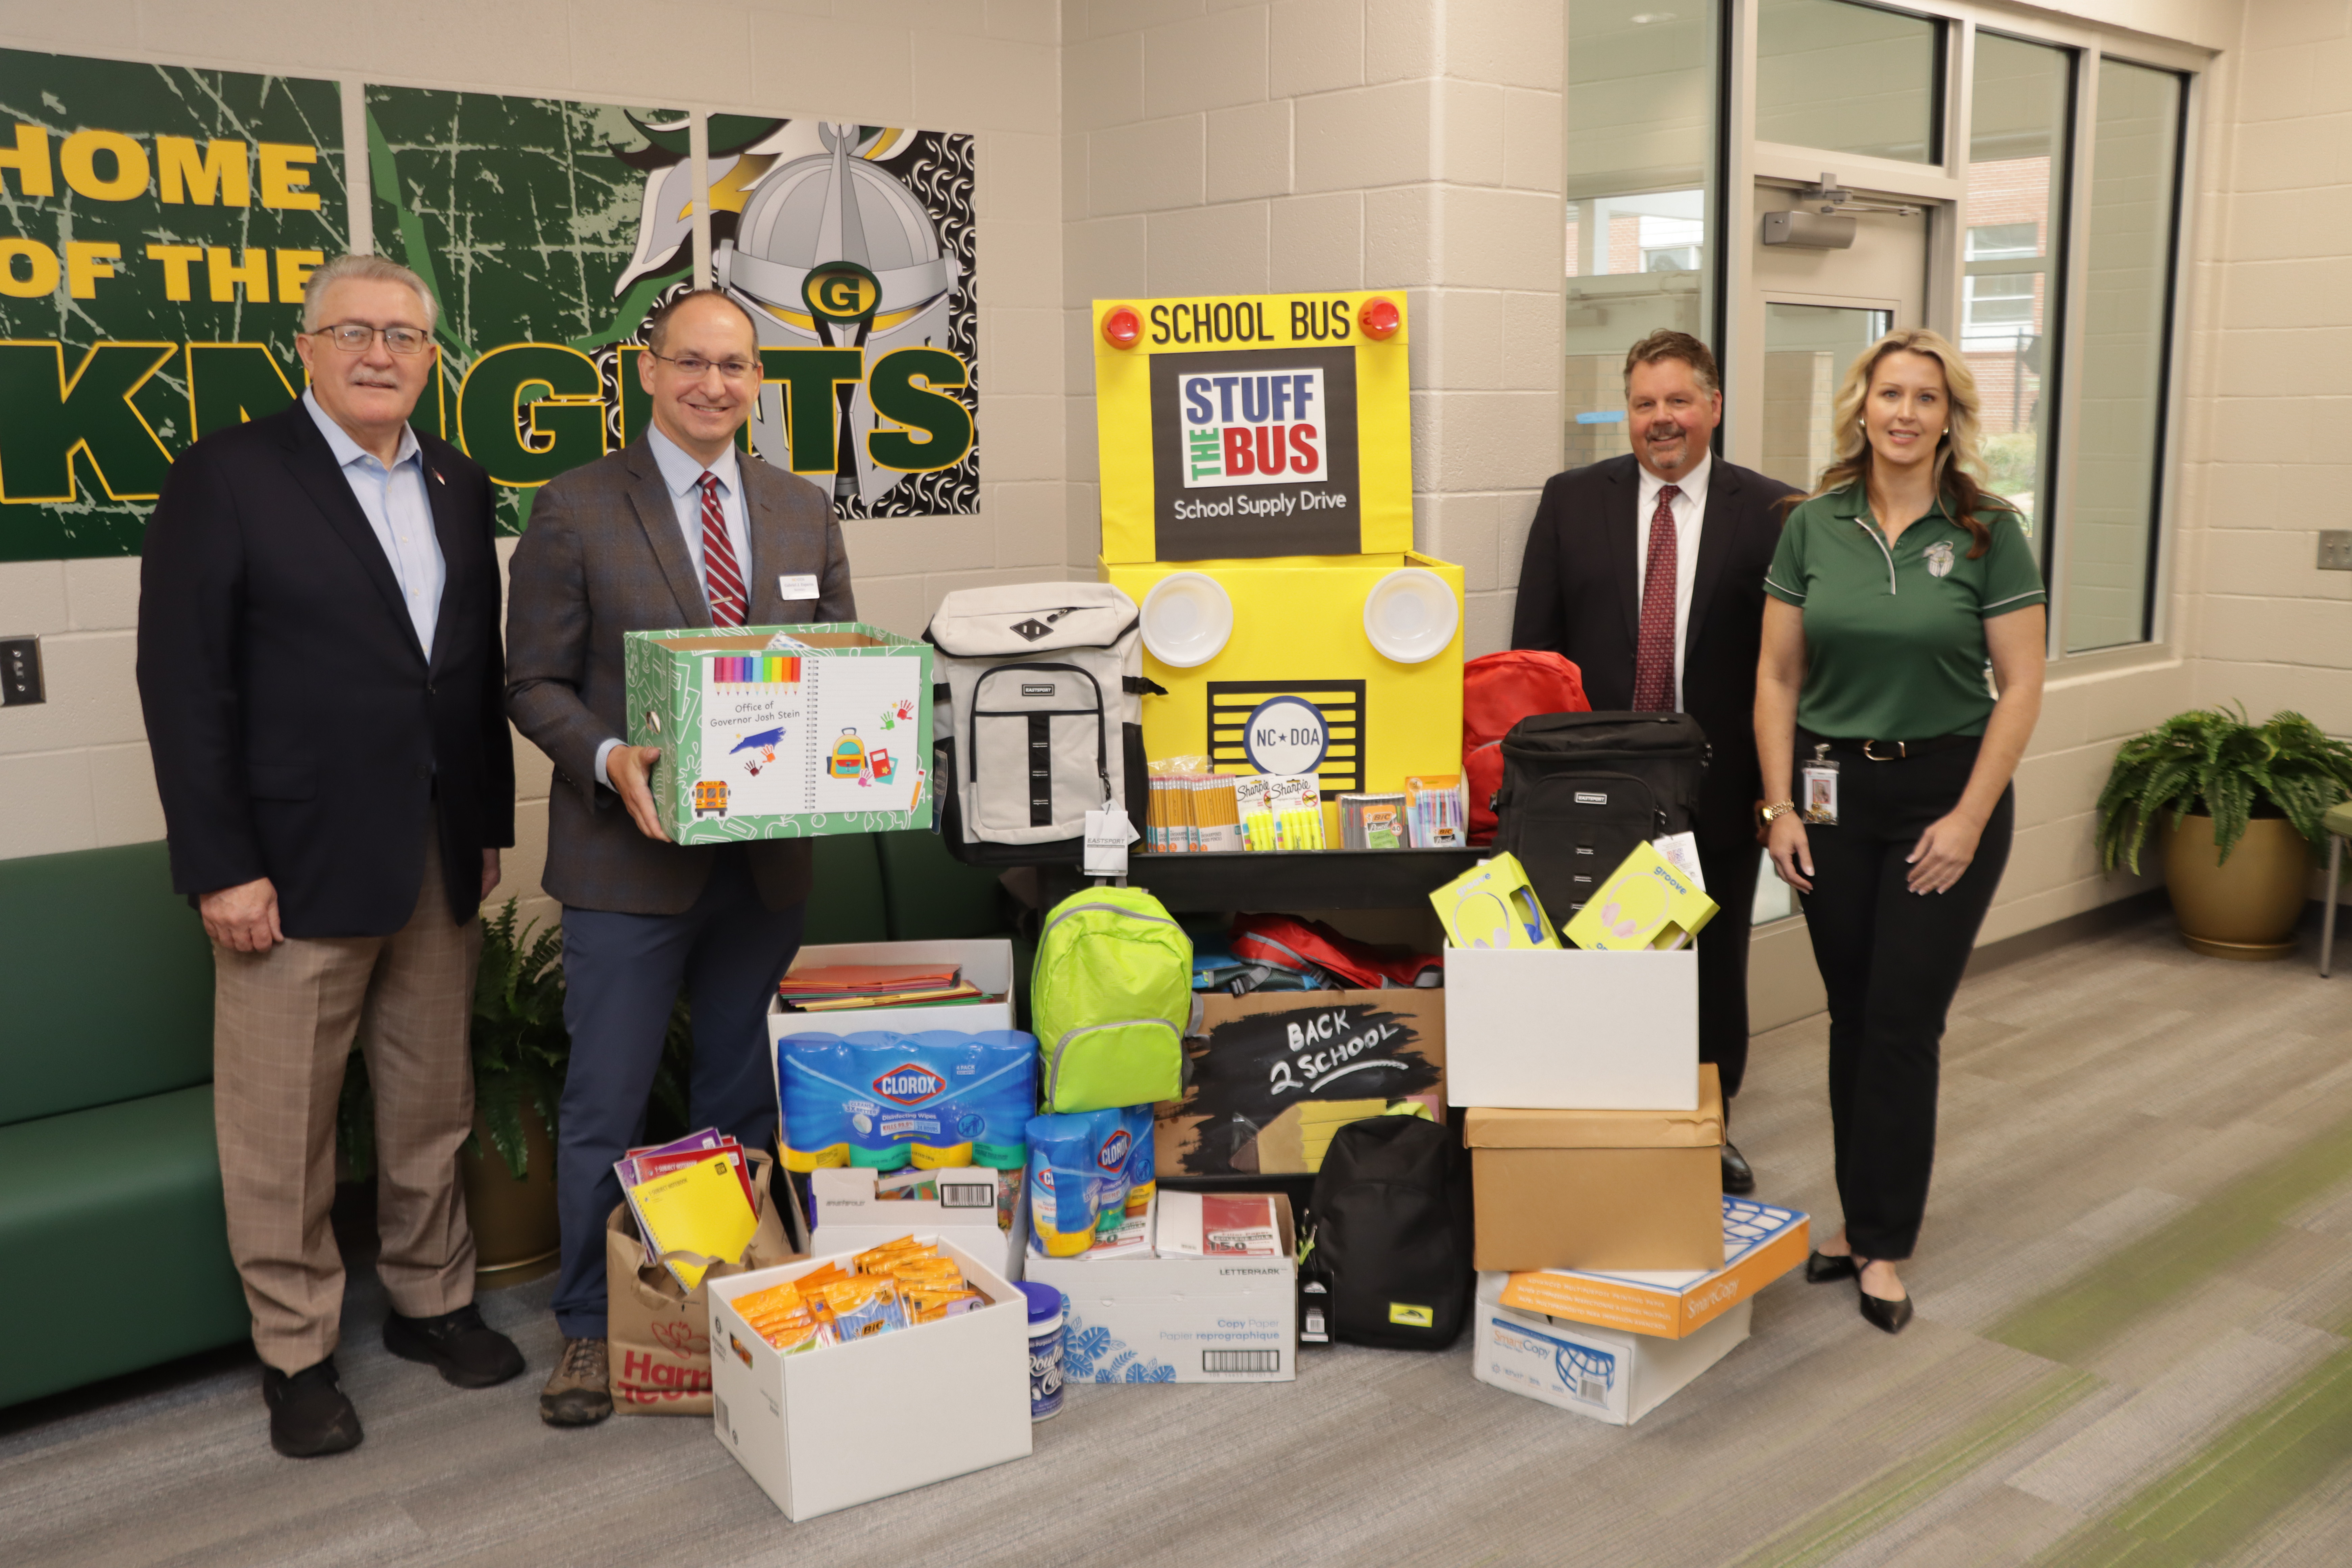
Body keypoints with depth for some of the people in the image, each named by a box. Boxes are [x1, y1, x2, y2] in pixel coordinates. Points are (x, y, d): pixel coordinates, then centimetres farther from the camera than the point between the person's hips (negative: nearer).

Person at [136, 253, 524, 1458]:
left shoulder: (459, 488, 11)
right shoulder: (227, 476, -5)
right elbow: (182, 680, -9)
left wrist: (490, 825, 11)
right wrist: (219, 865, -13)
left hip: (438, 860, 5)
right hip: (296, 864, -5)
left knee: (433, 1107, 14)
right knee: (283, 1130, 5)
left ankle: (431, 1301, 31)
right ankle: (295, 1351, 21)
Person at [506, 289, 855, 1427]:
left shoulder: (804, 511, 8)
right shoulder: (576, 510, -4)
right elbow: (534, 682, -3)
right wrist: (609, 761, -21)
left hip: (765, 859, 4)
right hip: (629, 859, -4)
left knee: (745, 1099, 15)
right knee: (605, 1108, 4)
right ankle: (590, 1328, 21)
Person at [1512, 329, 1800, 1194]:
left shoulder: (1772, 512, -1)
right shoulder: (1572, 500, 2)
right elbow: (1534, 647, 3)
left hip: (1721, 789, 0)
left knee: (1715, 968, 13)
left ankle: (1712, 1126, 30)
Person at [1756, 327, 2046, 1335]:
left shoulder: (1988, 534, -6)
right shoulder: (1812, 529, 1)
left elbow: (2020, 688, -6)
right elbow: (1778, 678, 3)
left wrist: (1969, 818, -11)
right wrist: (1780, 808, -3)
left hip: (1946, 793, -2)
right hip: (1835, 791, 3)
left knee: (1904, 1023, -2)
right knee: (1853, 1018, 10)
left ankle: (1882, 1246, 10)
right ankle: (1862, 1218, 24)